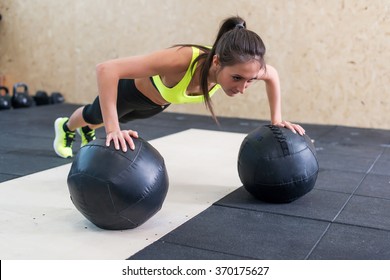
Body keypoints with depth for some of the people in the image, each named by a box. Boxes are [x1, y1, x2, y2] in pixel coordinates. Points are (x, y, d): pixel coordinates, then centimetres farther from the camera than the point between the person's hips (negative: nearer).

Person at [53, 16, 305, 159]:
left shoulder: (237, 66, -34)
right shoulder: (182, 60, -51)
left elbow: (272, 74, -9)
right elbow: (106, 69, -52)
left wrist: (277, 118, -13)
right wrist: (113, 130, -54)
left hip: (159, 101, 5)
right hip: (134, 87, -5)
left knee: (117, 117, 37)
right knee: (94, 115, 30)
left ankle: (87, 132, 71)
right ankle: (66, 127, 65)